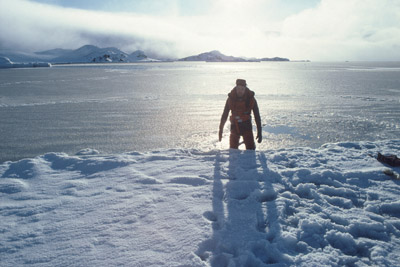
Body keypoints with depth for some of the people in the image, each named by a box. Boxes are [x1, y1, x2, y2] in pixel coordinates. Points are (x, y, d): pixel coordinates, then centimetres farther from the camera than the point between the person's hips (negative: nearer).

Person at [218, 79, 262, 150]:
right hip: (235, 126, 1)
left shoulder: (251, 99, -10)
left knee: (251, 149, -7)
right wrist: (221, 129, 1)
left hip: (247, 126, -1)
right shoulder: (230, 99, -8)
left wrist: (259, 132, -8)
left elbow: (257, 116, -5)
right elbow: (225, 115, 1)